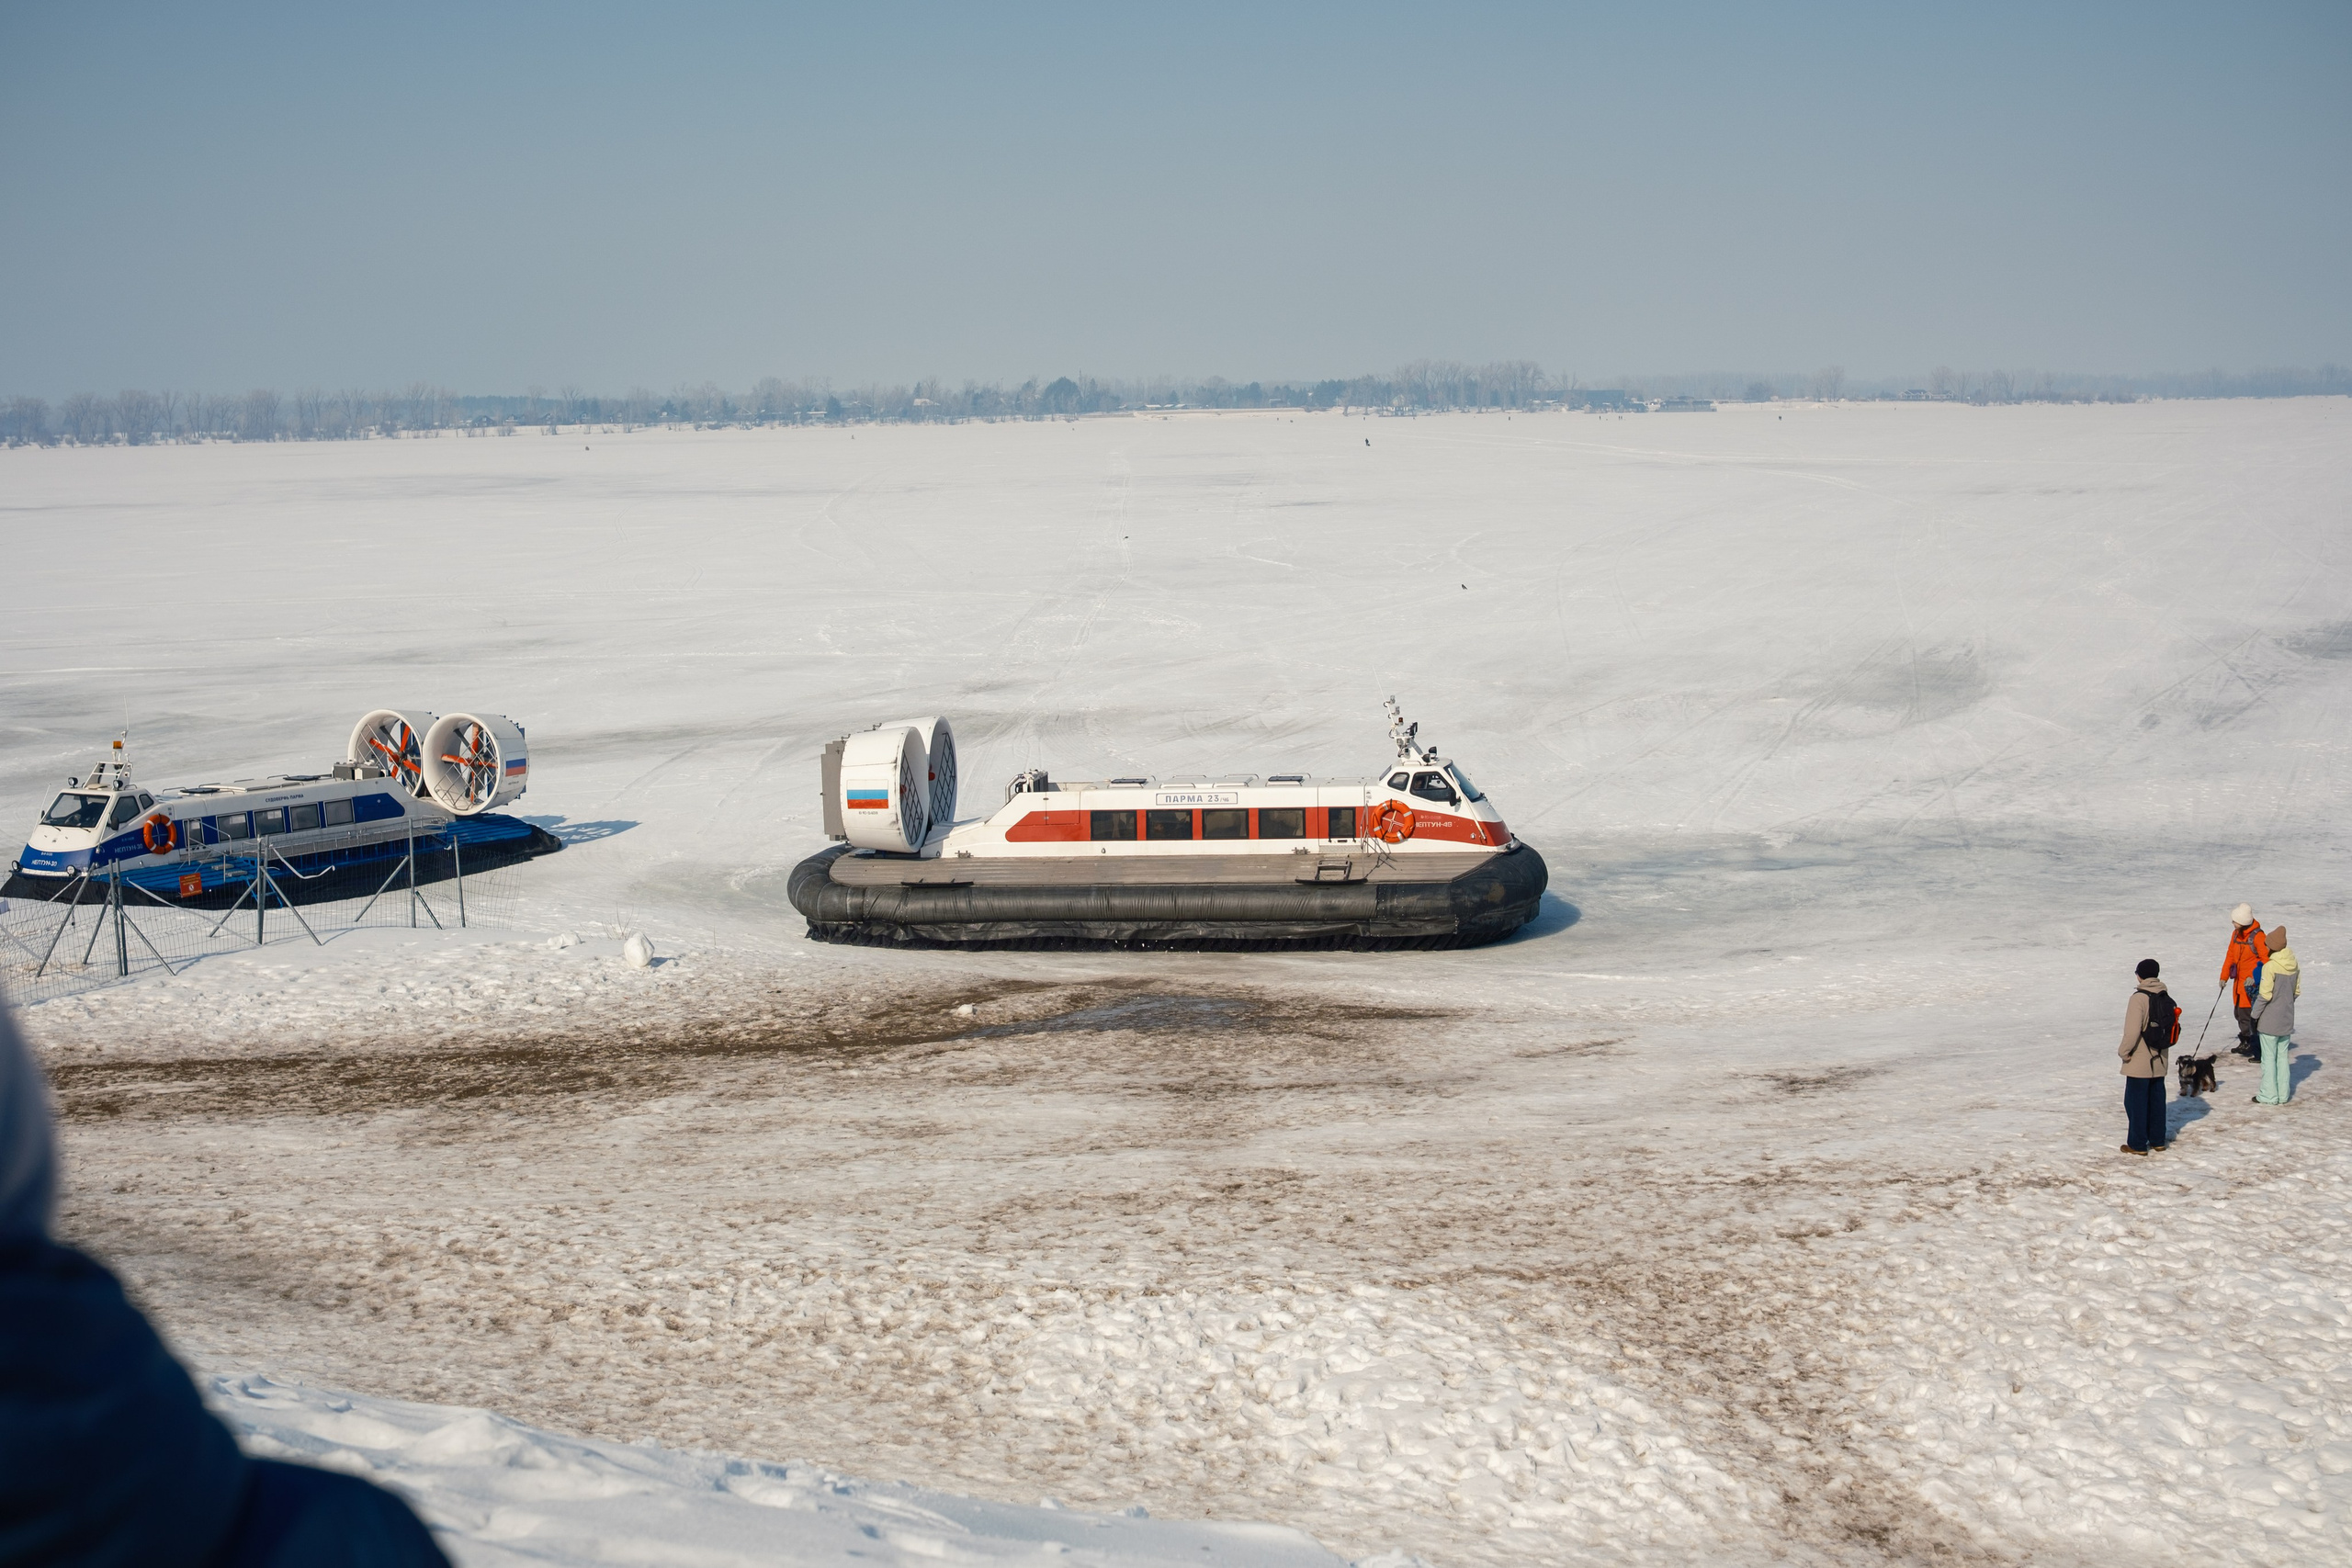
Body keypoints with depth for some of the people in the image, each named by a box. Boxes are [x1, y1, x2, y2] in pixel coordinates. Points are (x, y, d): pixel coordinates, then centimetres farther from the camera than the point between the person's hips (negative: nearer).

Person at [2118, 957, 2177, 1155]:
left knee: (2136, 1102, 1)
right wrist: (2161, 1047, 17)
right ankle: (2157, 1141, 23)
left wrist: (2124, 1051, -9)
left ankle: (2137, 1144, 4)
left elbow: (2132, 1031, -22)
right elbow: (2173, 1025, 7)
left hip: (2139, 1062, -7)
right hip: (2159, 1061, 7)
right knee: (2157, 1100, 16)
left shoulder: (2139, 998, -19)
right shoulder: (2165, 997, 3)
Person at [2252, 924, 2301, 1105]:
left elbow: (2265, 995, -18)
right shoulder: (2295, 965, 0)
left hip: (2269, 1020, -6)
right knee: (2282, 1056, 14)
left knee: (2269, 1058, 2)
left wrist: (2255, 1015, -8)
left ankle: (2269, 1096, 6)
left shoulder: (2270, 967, -19)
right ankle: (2283, 1095, 18)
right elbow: (2297, 991, 9)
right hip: (2287, 1019, 6)